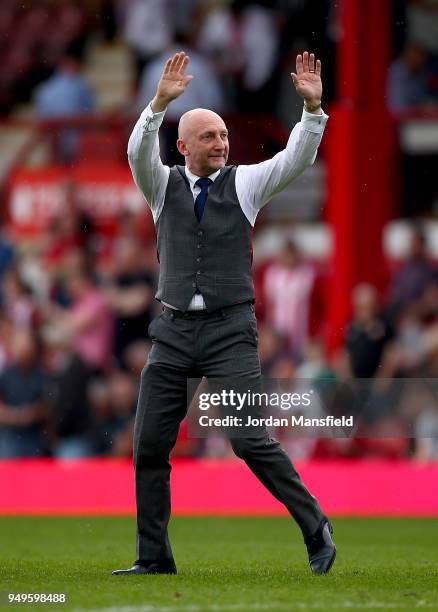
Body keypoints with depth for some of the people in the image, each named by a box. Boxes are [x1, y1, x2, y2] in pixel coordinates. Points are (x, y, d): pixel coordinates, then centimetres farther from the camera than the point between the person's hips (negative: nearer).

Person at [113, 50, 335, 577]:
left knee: (252, 442, -11)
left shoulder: (245, 183, 5)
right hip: (173, 333, 3)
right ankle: (153, 559, 9)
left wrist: (313, 107, -24)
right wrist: (161, 101, -27)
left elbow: (297, 158, -8)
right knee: (149, 446, 1)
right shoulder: (163, 186, 8)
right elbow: (139, 152, -12)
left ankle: (316, 530, 2)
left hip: (230, 333, -3)